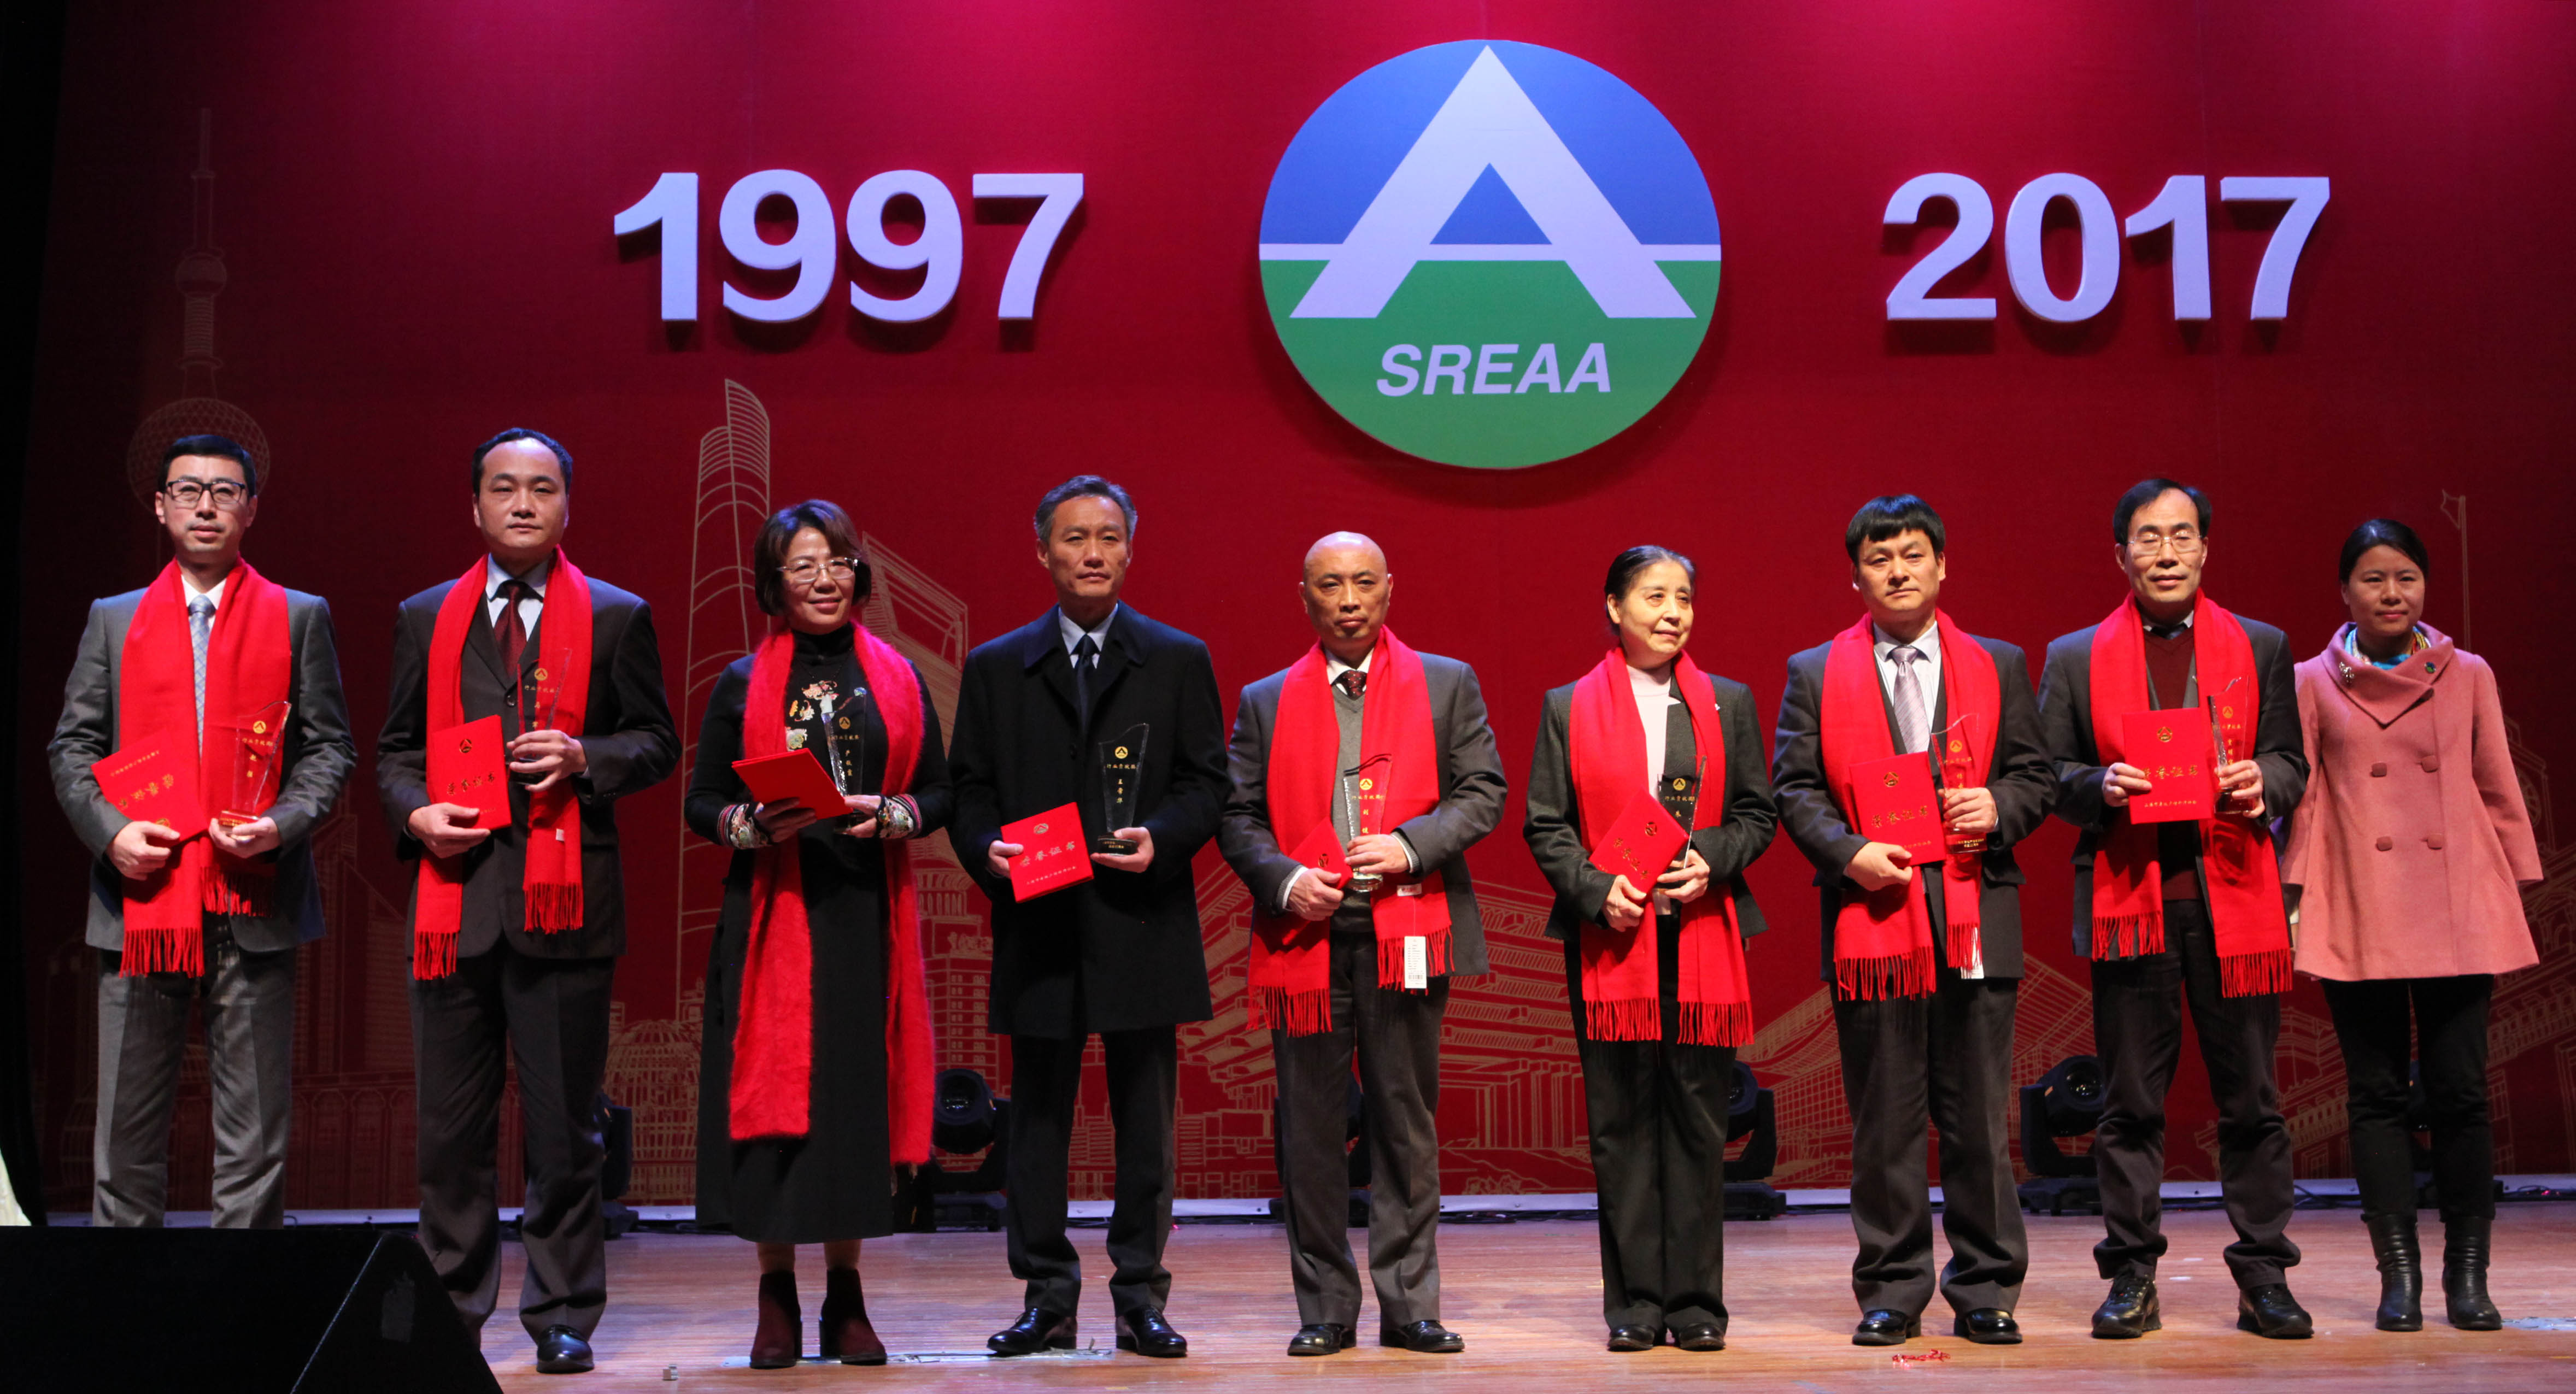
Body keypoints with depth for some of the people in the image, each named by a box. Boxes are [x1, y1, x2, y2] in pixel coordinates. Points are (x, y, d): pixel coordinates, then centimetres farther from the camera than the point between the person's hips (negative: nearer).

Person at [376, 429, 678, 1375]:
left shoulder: (616, 617, 7)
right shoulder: (425, 619, 13)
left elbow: (657, 743, 7)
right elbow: (397, 748, 16)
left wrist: (586, 756, -12)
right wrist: (416, 812, -4)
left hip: (564, 894, -2)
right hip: (457, 895, 2)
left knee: (565, 1123, 3)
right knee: (451, 1121, 7)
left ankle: (562, 1317, 13)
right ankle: (451, 1312, 21)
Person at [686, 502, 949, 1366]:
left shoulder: (897, 680, 11)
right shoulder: (744, 685, 7)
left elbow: (939, 794, 9)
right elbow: (702, 801, 6)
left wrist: (888, 814, -10)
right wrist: (754, 826, -14)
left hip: (866, 913, 1)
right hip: (772, 914, -1)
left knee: (859, 1091, 1)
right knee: (772, 1090, -3)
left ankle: (846, 1297, 11)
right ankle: (777, 1298, 8)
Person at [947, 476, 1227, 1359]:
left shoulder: (1180, 661, 8)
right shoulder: (994, 668, 10)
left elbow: (1207, 782, 4)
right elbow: (969, 788, 8)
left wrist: (1160, 838, -15)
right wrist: (987, 849, -12)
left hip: (1143, 925, -1)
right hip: (1037, 927, 1)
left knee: (1146, 1125, 4)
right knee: (1038, 1121, 6)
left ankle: (1141, 1298, 14)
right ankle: (1046, 1300, 15)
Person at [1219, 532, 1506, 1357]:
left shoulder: (1447, 685, 10)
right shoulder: (1265, 702, 12)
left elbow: (1483, 793, 5)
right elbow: (1236, 815, 9)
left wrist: (1410, 846, -11)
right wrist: (1285, 881, -9)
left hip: (1405, 933, -1)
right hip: (1306, 939, 1)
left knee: (1407, 1126, 4)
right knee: (1310, 1129, 4)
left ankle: (1409, 1306, 13)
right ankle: (1326, 1310, 14)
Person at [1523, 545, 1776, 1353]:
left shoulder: (1728, 704, 10)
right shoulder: (1568, 709, 6)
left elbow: (1756, 814, 11)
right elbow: (1545, 826, 5)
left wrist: (1711, 861, -8)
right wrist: (1596, 889, -10)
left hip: (1702, 936, 1)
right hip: (1610, 937, -1)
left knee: (1698, 1118, 2)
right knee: (1622, 1121, 2)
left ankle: (1696, 1301, 11)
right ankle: (1636, 1302, 10)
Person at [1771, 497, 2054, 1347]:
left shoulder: (1998, 666, 12)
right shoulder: (1815, 674, 9)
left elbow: (2036, 776, 12)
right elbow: (1795, 787, 4)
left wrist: (1999, 809, -10)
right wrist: (1849, 852, -12)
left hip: (1975, 916, 1)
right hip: (1872, 913, -1)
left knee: (1979, 1119, 4)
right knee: (1884, 1125, 4)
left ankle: (1984, 1293, 15)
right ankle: (1892, 1295, 14)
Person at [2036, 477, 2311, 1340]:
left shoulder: (2259, 648, 12)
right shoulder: (2075, 658, 9)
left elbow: (2290, 762, 12)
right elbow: (2048, 774, 8)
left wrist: (2260, 783, -10)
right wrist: (2101, 785, -13)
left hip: (2233, 891, 1)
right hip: (2128, 897, -1)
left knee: (2251, 1099, 4)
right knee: (2130, 1102, 4)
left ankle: (2264, 1276, 14)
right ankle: (2132, 1278, 13)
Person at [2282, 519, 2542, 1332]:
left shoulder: (2468, 676, 8)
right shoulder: (2314, 683, 5)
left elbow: (2499, 790, 12)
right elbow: (2298, 797, 6)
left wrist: (2519, 890, 9)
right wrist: (2291, 899, 1)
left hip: (2458, 911, 1)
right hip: (2359, 916, -1)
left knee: (2459, 1090, -1)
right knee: (2377, 1090, 2)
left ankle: (2467, 1272, 11)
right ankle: (2399, 1272, 9)